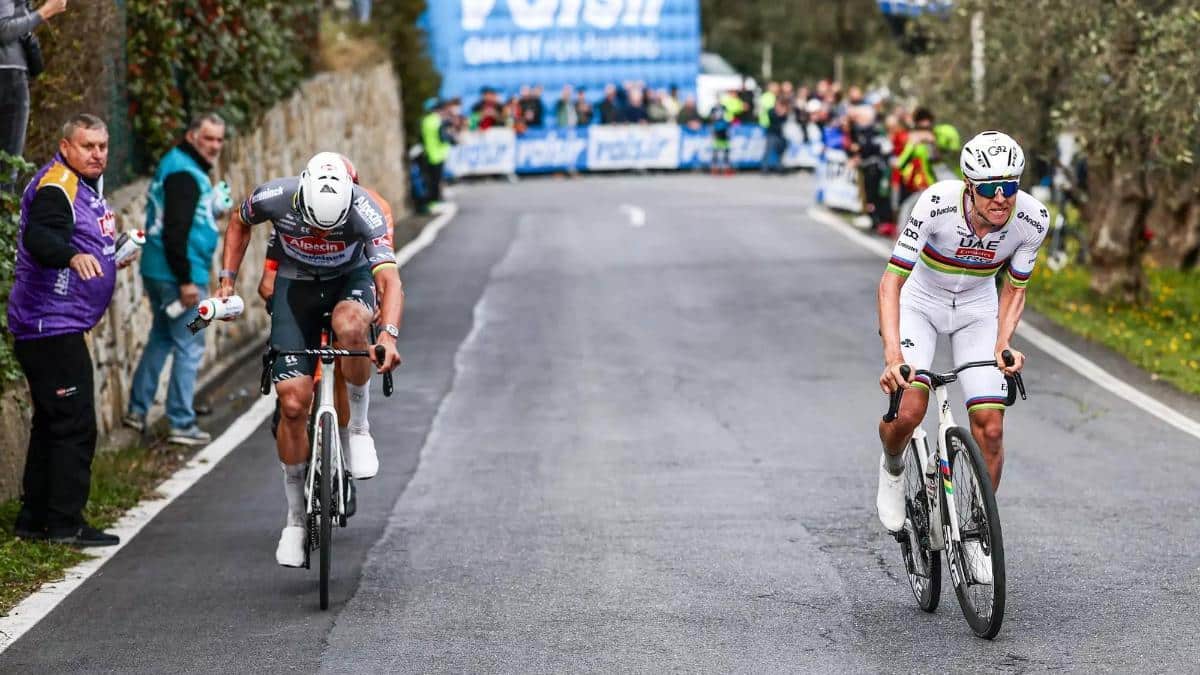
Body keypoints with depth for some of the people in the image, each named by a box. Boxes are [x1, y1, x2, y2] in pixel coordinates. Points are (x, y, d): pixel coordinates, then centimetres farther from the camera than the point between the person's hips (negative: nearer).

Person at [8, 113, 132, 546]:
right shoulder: (56, 185, -16)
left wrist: (113, 255, 18)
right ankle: (65, 523, -7)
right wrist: (73, 256, -51)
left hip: (60, 326, 11)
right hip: (52, 325, -11)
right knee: (75, 424, -10)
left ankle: (34, 519, 21)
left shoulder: (87, 186, 17)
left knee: (52, 423, 15)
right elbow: (38, 237, -34)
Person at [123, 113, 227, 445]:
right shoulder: (184, 173, -17)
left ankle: (137, 409, 26)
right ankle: (182, 424, 1)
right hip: (179, 276, -10)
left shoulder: (179, 166, 16)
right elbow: (175, 230, -24)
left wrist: (212, 212, 11)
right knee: (189, 348, -3)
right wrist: (186, 280, -24)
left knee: (161, 339, 21)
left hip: (158, 272, 10)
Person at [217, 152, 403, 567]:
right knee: (293, 401, -9)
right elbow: (239, 223, -1)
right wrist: (227, 280, -6)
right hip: (295, 284, 1)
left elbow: (389, 279, -41)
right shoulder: (276, 198, -27)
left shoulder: (362, 209, -32)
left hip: (350, 279, -1)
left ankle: (359, 429, -13)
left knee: (349, 327, -39)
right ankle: (296, 519, 6)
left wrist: (389, 334, -57)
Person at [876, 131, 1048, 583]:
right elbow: (892, 280, -33)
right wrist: (892, 353, -45)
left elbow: (1014, 288, -8)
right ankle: (892, 470, 13)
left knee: (990, 426, -8)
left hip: (976, 309, 3)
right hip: (920, 302, -2)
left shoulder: (1032, 219, -24)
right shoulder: (938, 203, -34)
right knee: (908, 411, -23)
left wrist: (1003, 346, -23)